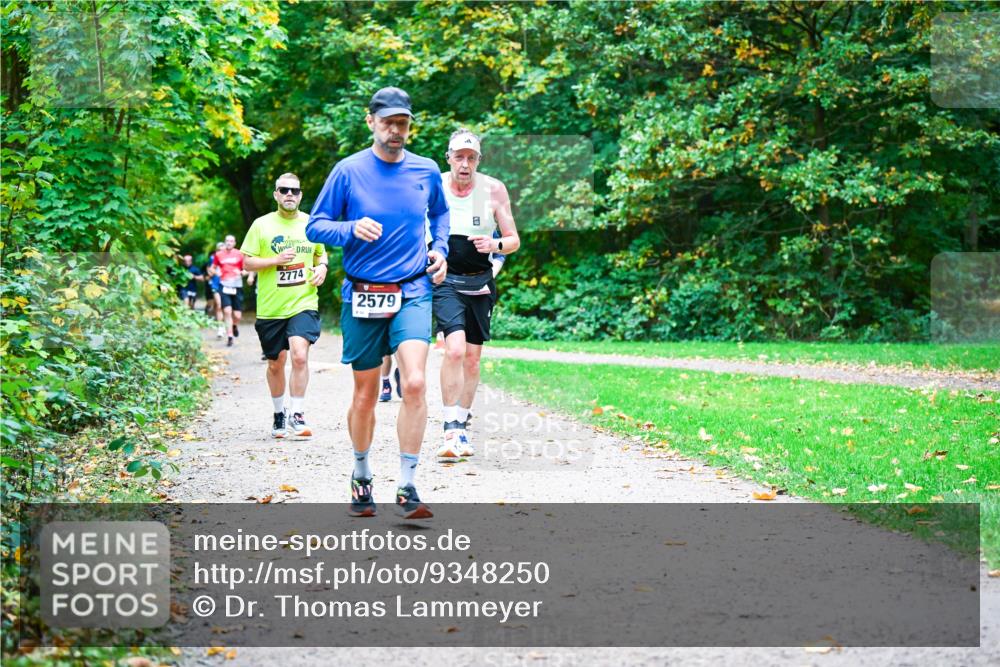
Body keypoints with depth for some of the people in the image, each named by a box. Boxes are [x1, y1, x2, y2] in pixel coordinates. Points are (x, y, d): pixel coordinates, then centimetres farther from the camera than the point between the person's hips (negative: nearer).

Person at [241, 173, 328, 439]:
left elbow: (321, 253, 23)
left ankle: (296, 415, -11)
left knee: (300, 356, -19)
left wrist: (322, 268, 1)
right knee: (276, 363, 11)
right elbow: (247, 262, 0)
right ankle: (279, 414, 30)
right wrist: (276, 260, -15)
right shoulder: (261, 225, 1)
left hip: (303, 304, 0)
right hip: (270, 307, 0)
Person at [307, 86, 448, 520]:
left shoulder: (427, 172, 5)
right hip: (362, 296, -1)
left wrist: (439, 249, 7)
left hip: (412, 293, 1)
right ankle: (361, 475, 31)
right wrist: (352, 229, -19)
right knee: (365, 394, 8)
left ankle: (407, 488, -11)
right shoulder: (348, 171, -3)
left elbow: (440, 214, 25)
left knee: (415, 384, -18)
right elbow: (315, 226, 0)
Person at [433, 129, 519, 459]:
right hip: (446, 280, -2)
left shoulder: (494, 189, -2)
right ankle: (451, 430, -17)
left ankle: (460, 429, 22)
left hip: (481, 283, 2)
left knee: (472, 358, 7)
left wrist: (494, 244, -18)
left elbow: (514, 240, 3)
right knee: (455, 349, -21)